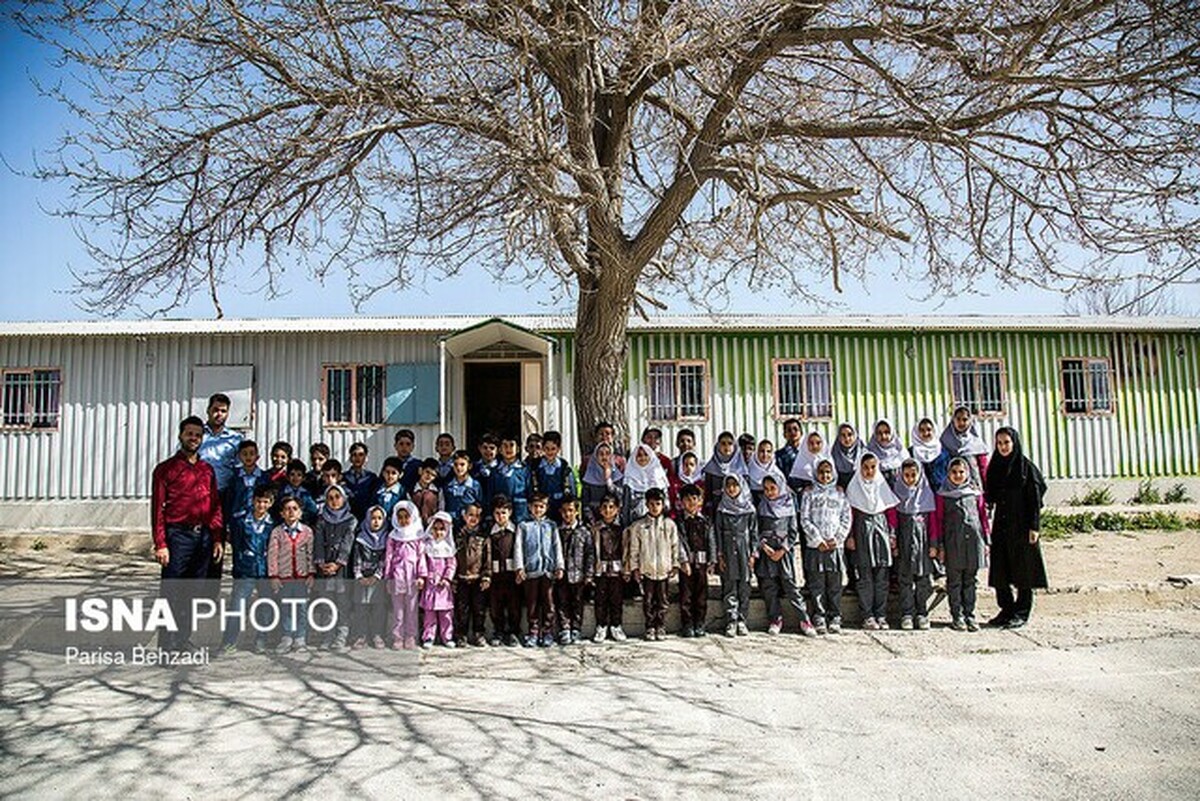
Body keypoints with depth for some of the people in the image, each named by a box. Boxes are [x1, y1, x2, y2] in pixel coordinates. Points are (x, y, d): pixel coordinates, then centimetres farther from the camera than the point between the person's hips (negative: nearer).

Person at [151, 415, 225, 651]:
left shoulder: (207, 469, 14)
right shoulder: (165, 469, 0)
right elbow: (157, 509, -5)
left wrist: (217, 539, 8)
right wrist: (160, 544, -12)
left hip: (204, 537, 5)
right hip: (178, 535, -5)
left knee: (193, 592, 10)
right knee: (172, 592, -4)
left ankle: (183, 639, 21)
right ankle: (167, 644, 2)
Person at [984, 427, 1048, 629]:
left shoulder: (1026, 466, -6)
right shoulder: (994, 466, 9)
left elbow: (1035, 498, -8)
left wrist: (1034, 527, -13)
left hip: (1021, 525, -5)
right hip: (1001, 525, 5)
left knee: (1023, 569, 1)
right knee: (999, 569, 6)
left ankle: (1022, 613, 10)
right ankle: (1007, 610, 17)